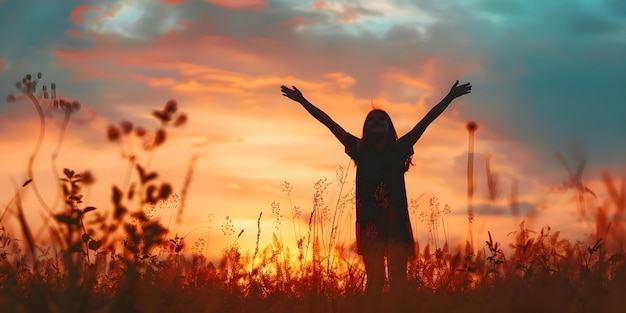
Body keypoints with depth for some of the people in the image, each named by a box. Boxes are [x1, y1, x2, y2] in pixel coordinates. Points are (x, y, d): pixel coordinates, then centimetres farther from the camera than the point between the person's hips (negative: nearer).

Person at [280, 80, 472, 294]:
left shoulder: (399, 149, 9)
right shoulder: (360, 149, 9)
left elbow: (426, 120, 9)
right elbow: (329, 122, 9)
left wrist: (449, 98, 7)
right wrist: (303, 101, 10)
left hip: (397, 221, 0)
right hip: (369, 221, 0)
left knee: (398, 280, -1)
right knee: (375, 280, -1)